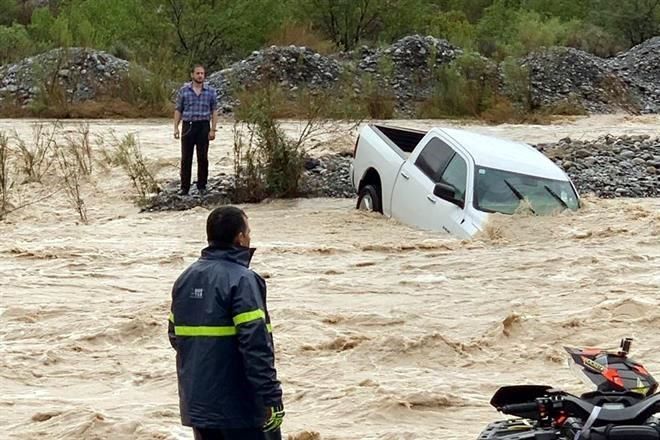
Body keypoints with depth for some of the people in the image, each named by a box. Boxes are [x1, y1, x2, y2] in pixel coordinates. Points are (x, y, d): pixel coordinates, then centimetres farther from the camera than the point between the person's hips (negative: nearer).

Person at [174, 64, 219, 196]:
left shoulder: (210, 91, 4)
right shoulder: (183, 90, 5)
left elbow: (214, 111, 3)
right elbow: (178, 110, 7)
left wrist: (213, 130, -5)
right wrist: (176, 128, -1)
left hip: (203, 126, 0)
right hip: (188, 126, 0)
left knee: (203, 158, 3)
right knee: (186, 158, 0)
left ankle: (202, 186, 12)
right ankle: (185, 187, 4)